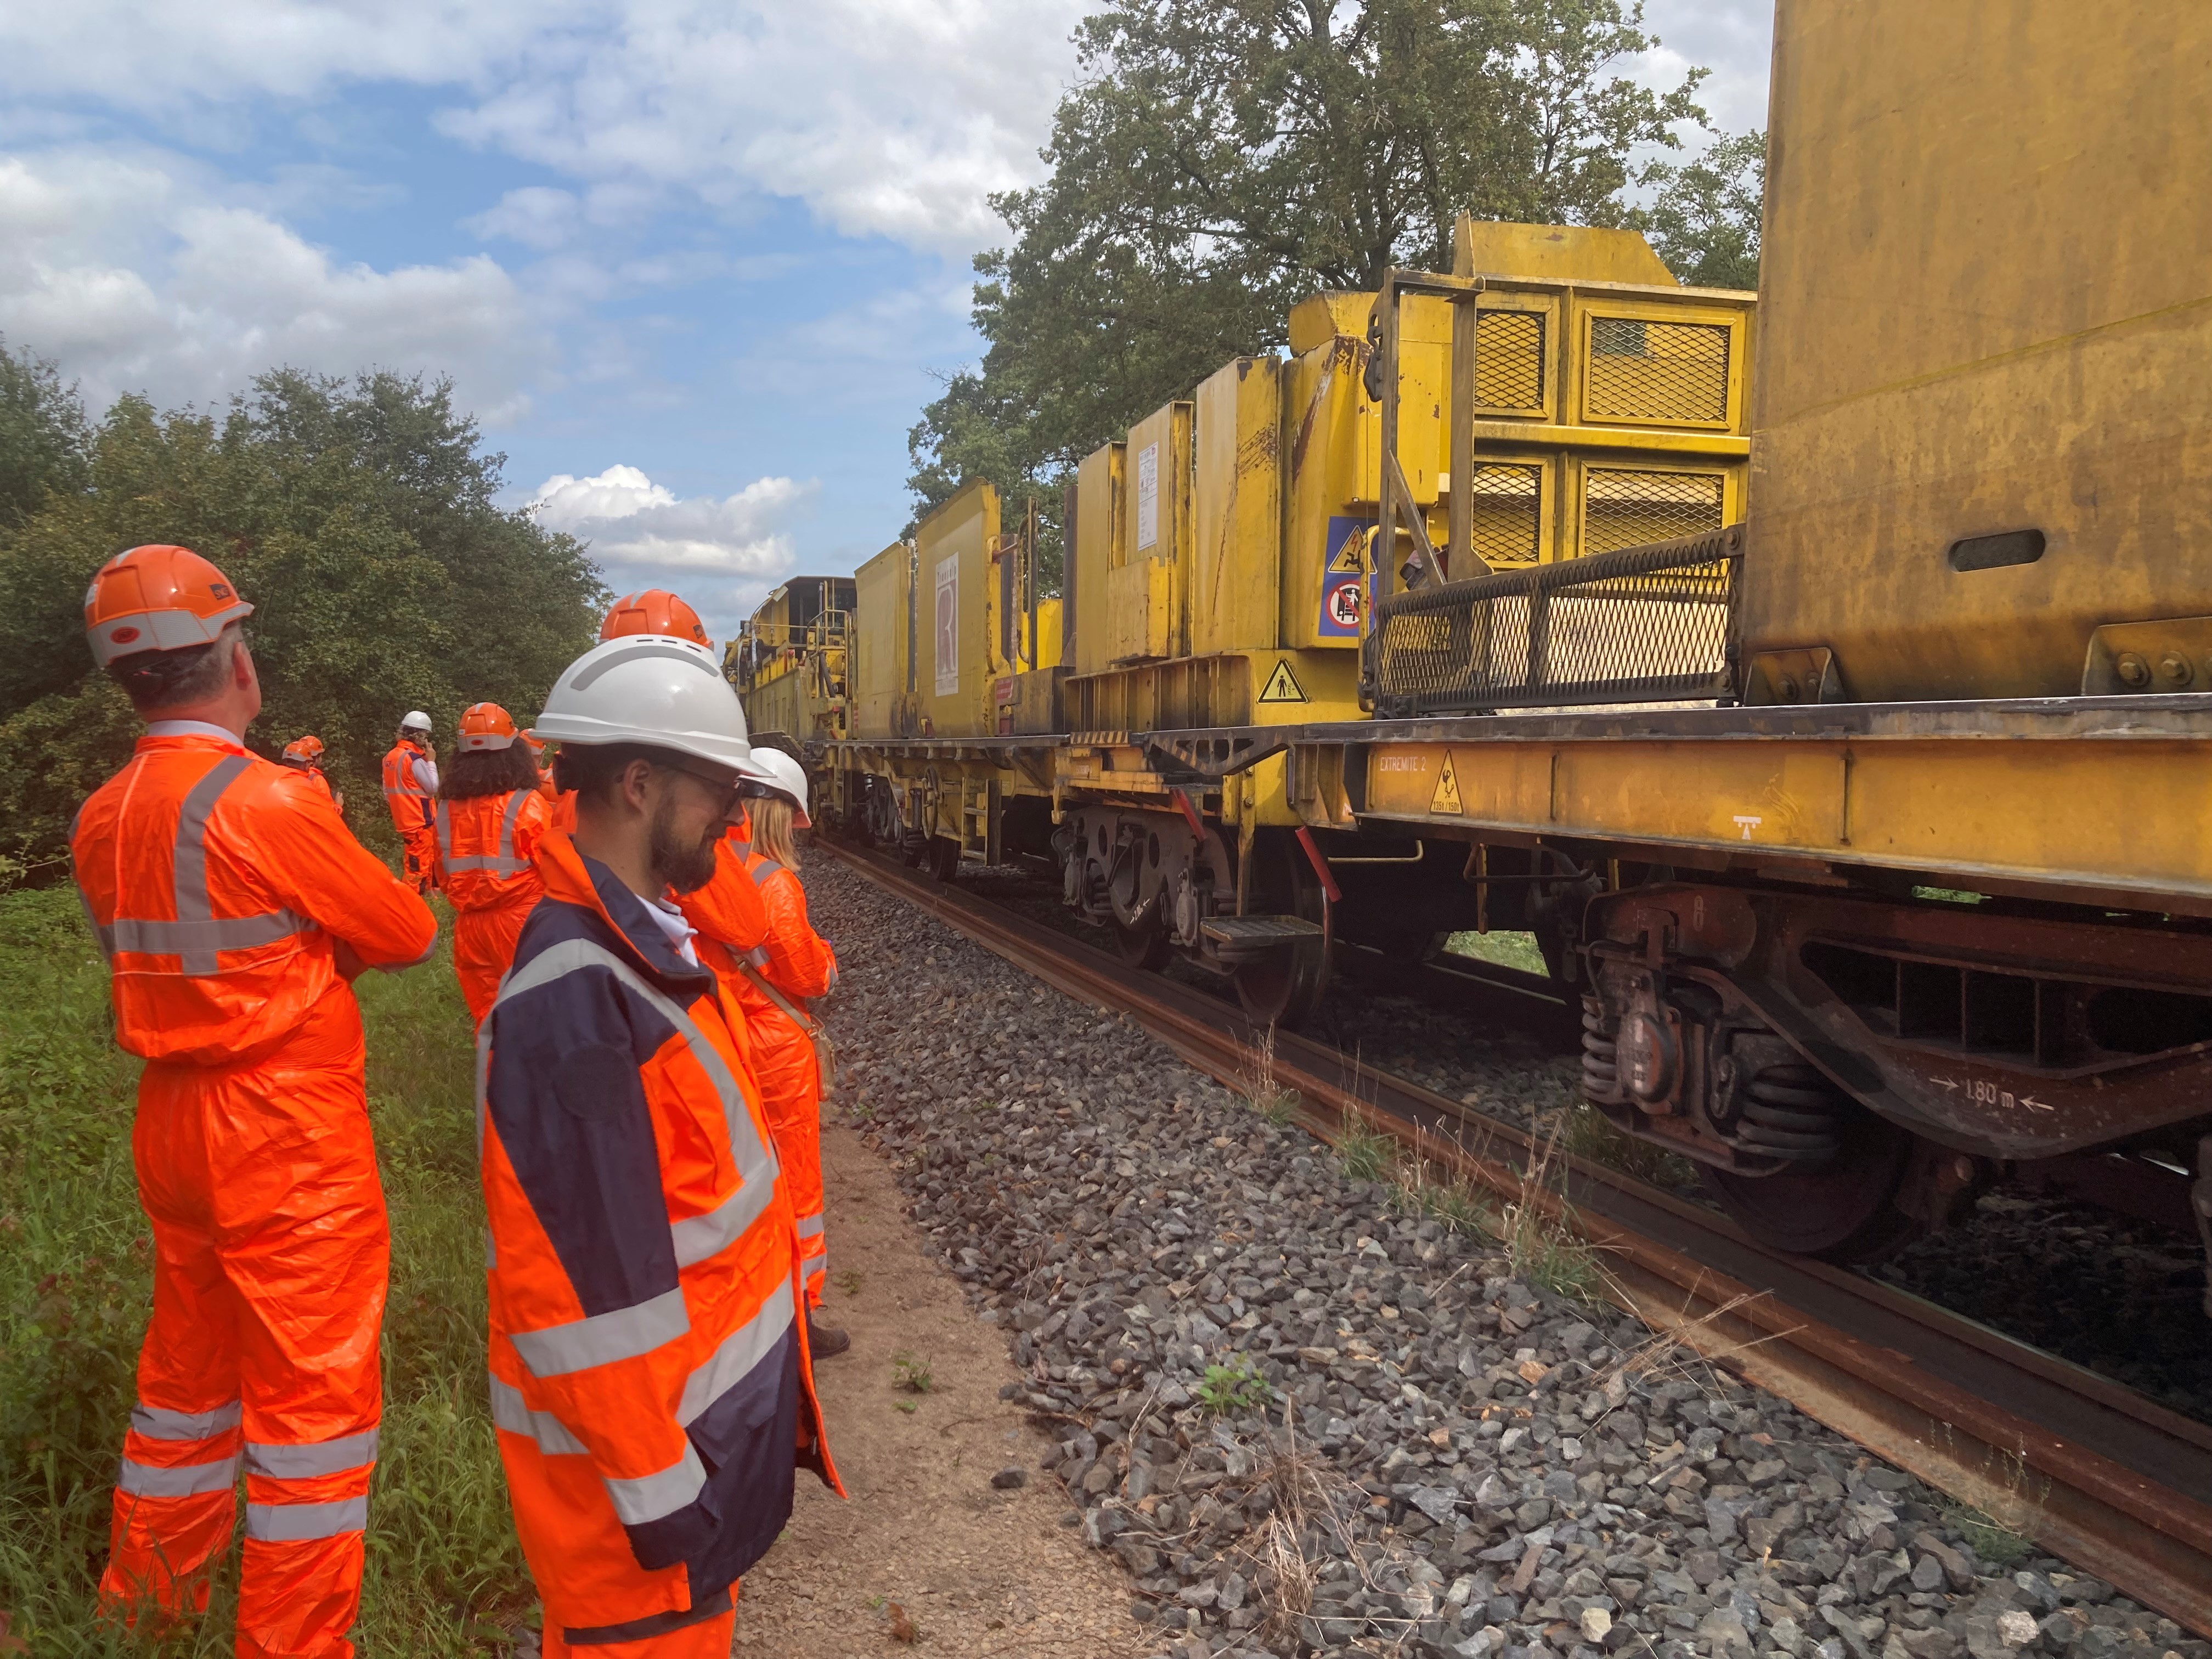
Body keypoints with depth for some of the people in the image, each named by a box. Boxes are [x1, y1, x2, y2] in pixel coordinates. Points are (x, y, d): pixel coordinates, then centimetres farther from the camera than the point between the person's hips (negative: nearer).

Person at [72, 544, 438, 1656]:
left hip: (171, 1125, 8)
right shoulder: (272, 803, -20)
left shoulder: (100, 820, 2)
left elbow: (180, 944, 11)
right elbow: (409, 934, -11)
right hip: (288, 1135, -8)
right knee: (314, 1393, 5)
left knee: (189, 1359, 24)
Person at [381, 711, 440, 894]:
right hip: (420, 820, -9)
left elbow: (387, 790, 14)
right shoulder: (414, 759, -19)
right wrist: (431, 761, -5)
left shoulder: (390, 756, 7)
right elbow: (433, 787, -13)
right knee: (419, 865, -3)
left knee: (414, 862, 20)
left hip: (403, 819, 9)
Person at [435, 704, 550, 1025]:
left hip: (470, 927, 4)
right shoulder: (527, 804, -13)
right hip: (521, 924, -4)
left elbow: (443, 875, 9)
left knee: (488, 1019, 14)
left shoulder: (447, 808, 0)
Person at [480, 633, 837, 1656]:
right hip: (644, 1431, -9)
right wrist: (656, 1485, -21)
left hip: (710, 1397, 9)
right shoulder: (576, 995, -28)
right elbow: (580, 1276, -28)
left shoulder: (644, 942, 4)